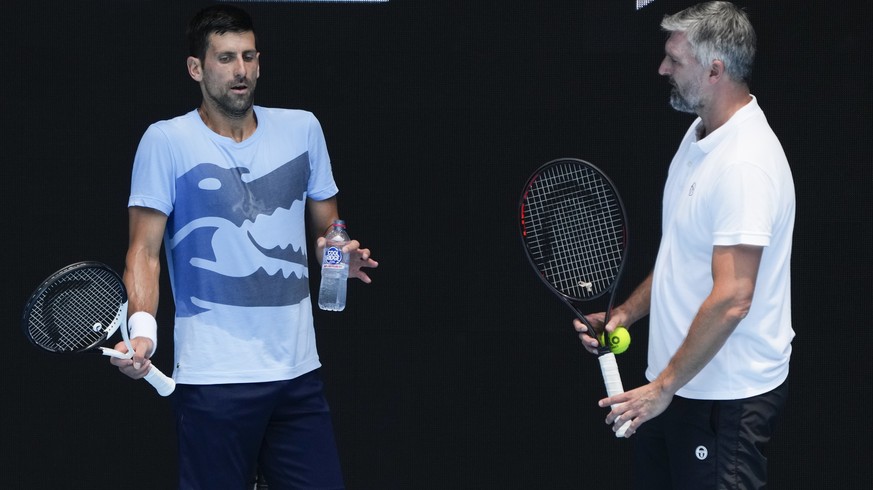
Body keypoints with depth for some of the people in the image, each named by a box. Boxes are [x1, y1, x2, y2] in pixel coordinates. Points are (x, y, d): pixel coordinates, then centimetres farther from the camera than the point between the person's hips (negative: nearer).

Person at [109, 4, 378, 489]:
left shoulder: (302, 127, 11)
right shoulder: (166, 141, -2)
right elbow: (145, 250, -5)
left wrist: (342, 254, -2)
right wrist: (142, 327, -21)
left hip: (297, 371, 4)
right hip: (213, 376, -4)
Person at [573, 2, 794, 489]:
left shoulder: (746, 165, -22)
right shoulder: (700, 135, 11)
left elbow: (732, 299, -26)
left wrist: (665, 386, -20)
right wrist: (625, 314, 11)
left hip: (727, 397, -9)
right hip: (674, 385, 9)